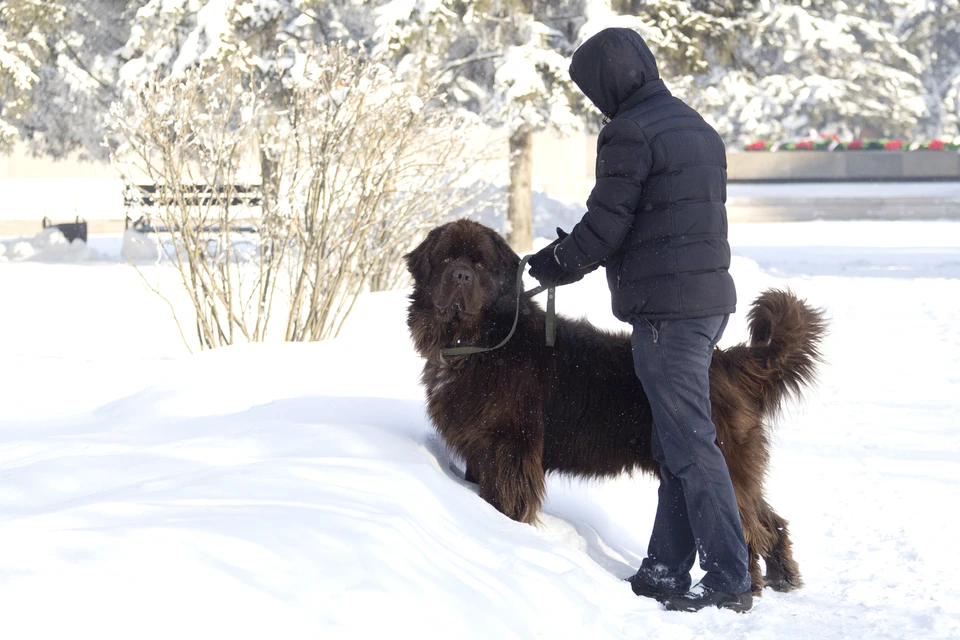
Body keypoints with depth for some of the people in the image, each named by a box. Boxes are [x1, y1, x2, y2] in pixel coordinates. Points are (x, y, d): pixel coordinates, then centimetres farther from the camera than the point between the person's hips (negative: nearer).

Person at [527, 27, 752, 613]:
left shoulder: (630, 132, -12)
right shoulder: (698, 129, 17)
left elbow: (606, 225, -14)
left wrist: (557, 264, 4)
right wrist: (577, 252, 21)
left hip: (665, 308, -9)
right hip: (709, 297, 9)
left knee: (690, 443, -7)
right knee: (676, 440, 14)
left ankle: (730, 581, -6)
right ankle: (667, 570, 19)